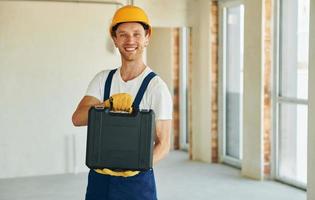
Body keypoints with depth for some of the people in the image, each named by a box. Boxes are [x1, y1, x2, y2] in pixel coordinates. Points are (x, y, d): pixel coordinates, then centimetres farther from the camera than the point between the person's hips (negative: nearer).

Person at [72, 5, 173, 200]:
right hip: (99, 176, 3)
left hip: (136, 179, -3)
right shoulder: (102, 79, 3)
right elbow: (77, 118, -10)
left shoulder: (157, 87, -9)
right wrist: (110, 103, -26)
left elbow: (163, 143, -8)